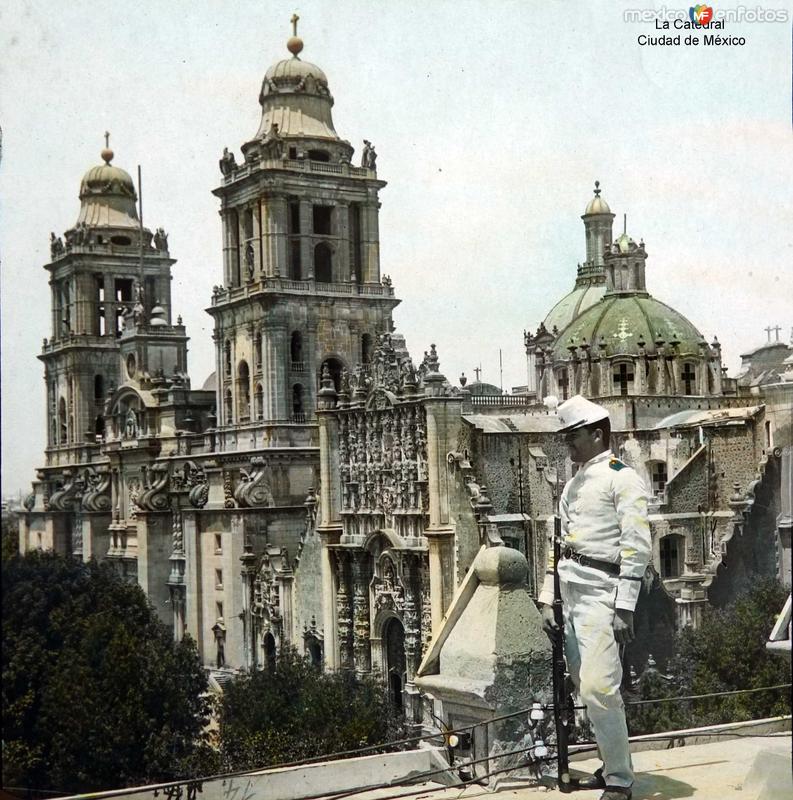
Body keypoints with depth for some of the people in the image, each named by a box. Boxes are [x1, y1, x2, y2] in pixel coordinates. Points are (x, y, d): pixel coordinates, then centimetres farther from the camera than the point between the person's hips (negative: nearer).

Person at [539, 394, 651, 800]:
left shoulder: (622, 478, -4)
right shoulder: (572, 486, 20)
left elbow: (636, 546, -12)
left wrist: (625, 606, -18)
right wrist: (547, 600, 15)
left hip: (600, 593, -8)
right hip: (569, 593, 8)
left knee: (598, 687, -14)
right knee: (585, 687, 11)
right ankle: (613, 764, 25)